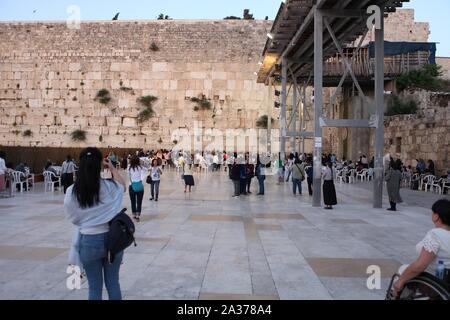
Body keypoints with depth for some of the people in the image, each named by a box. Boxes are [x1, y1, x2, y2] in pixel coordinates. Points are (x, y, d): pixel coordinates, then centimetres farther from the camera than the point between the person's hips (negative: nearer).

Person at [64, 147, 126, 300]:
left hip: (89, 241, 0)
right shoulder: (109, 187, -14)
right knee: (113, 283, 16)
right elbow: (122, 186, 10)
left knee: (95, 287, 15)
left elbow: (72, 217, 1)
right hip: (112, 239, 0)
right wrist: (112, 167, 17)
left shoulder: (72, 191, -13)